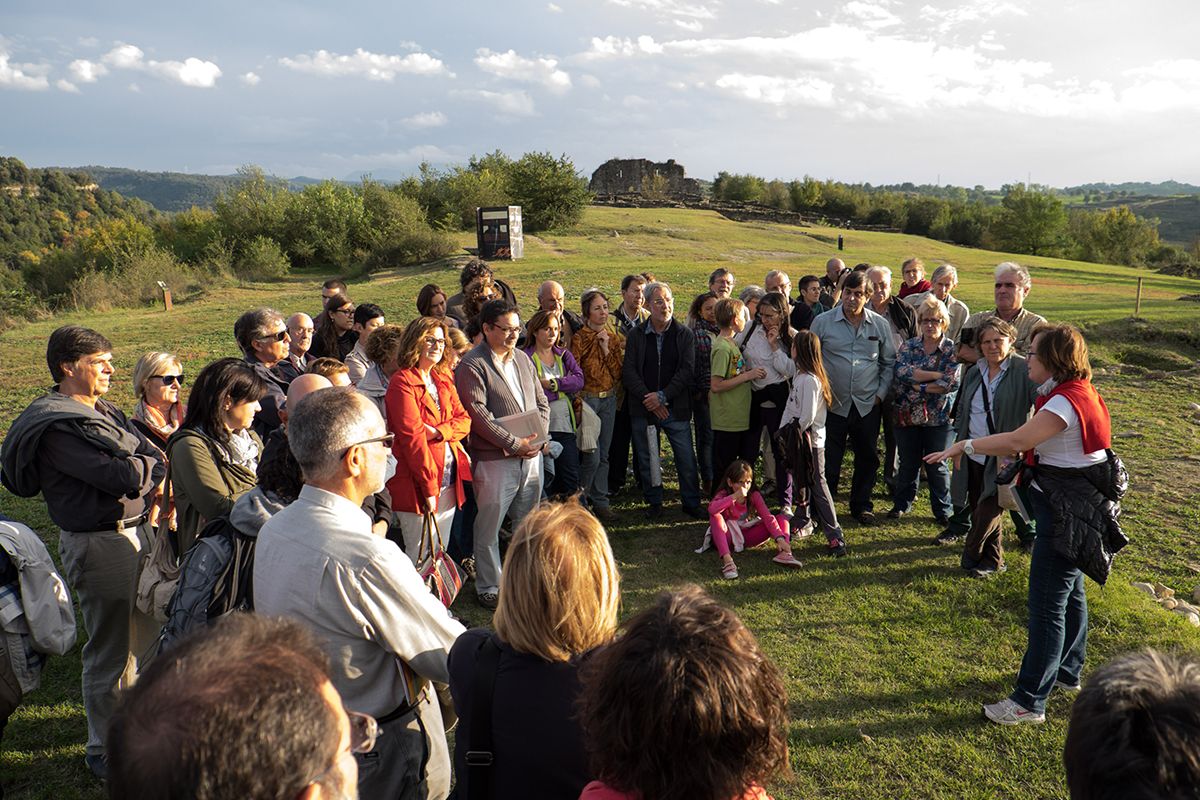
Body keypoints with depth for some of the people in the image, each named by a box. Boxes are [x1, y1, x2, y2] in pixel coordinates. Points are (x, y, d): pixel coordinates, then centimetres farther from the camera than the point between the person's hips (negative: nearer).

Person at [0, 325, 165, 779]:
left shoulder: (101, 411, 12)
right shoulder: (57, 426, -17)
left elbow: (148, 452, 11)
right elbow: (120, 476, -24)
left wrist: (149, 480, -9)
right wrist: (158, 466, -7)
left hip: (137, 532, 9)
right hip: (98, 545, -9)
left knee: (143, 636, 21)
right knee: (109, 652, 5)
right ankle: (103, 751, 24)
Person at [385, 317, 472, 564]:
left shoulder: (444, 377, 14)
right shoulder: (402, 382, -11)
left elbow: (463, 419, 9)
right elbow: (412, 435, -16)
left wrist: (438, 431, -13)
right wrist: (429, 486, -18)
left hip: (449, 478, 7)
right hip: (418, 481, -7)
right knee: (419, 556, -1)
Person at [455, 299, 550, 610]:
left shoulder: (522, 359, 13)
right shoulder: (472, 365, -10)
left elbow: (541, 401, 16)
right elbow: (478, 413, -17)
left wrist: (538, 436, -1)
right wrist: (514, 443, -18)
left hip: (531, 455, 7)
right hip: (495, 459, -7)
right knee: (489, 528, 3)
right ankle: (488, 588, 17)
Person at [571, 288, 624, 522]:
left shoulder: (614, 336, 7)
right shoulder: (580, 339, -9)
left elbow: (619, 371, 2)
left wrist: (607, 349, -9)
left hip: (609, 399, 5)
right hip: (587, 399, -5)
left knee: (604, 453, 10)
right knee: (592, 456, -8)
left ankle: (600, 501, 20)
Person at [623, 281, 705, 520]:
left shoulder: (685, 334, 2)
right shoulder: (636, 335, 4)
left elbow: (687, 370, -5)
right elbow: (629, 371, -1)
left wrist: (662, 396, -13)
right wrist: (648, 399, -12)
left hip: (675, 408, -1)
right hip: (643, 408, 1)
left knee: (687, 459, 1)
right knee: (647, 460, 10)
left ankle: (691, 503, 17)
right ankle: (654, 503, 25)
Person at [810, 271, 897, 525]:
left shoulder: (880, 325, 3)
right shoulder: (822, 322, -3)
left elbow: (889, 362, 12)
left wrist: (881, 392, 3)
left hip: (868, 405, 2)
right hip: (833, 404, -2)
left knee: (867, 458, 12)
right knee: (829, 460, 2)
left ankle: (861, 505, 28)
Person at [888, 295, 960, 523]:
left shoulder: (952, 349, -2)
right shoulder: (908, 346, 4)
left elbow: (951, 383, -14)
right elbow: (901, 373, -14)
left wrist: (920, 387, -13)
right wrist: (937, 375, -15)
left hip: (938, 417, -2)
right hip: (908, 415, 2)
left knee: (937, 465, 6)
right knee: (908, 463, 12)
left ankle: (943, 510, 20)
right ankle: (902, 503, 28)